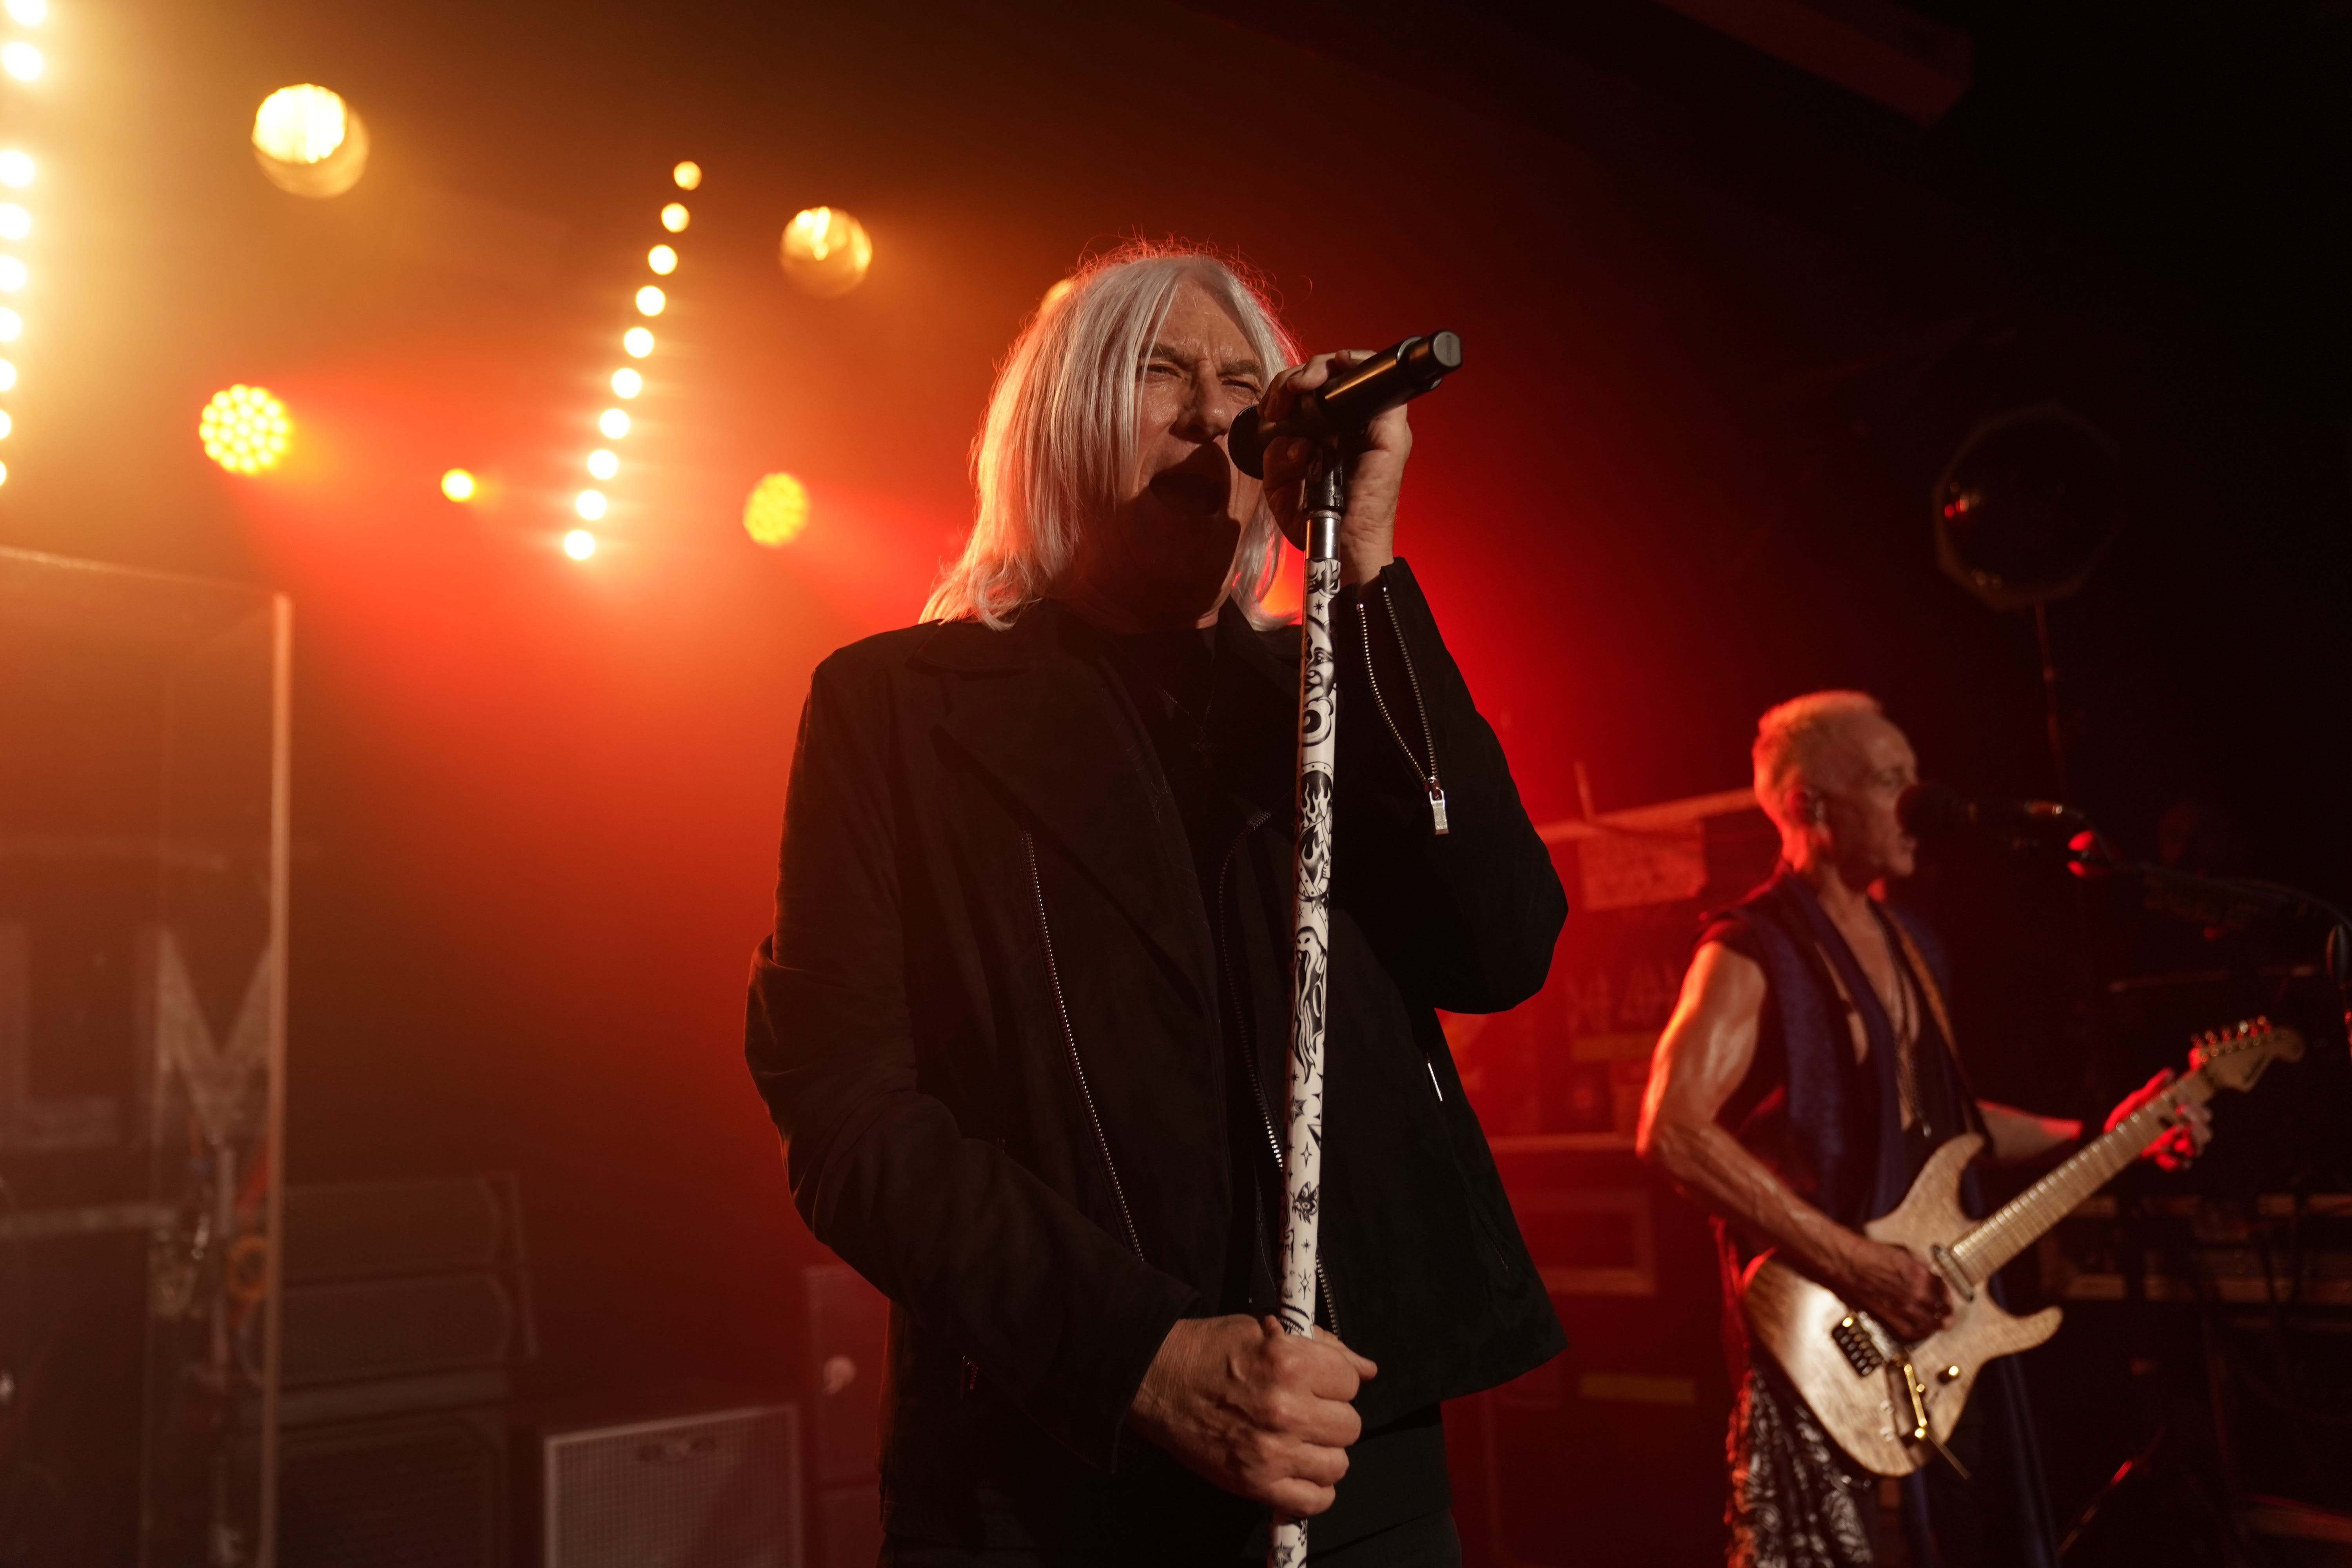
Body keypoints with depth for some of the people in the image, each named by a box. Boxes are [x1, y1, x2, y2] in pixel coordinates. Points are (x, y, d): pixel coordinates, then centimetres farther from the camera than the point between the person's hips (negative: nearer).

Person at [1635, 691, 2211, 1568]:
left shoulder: (1911, 945, 14)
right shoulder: (1752, 955, -14)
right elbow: (1672, 1133, -24)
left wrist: (2096, 1137, 15)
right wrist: (1855, 1265, -23)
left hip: (1940, 1324, 9)